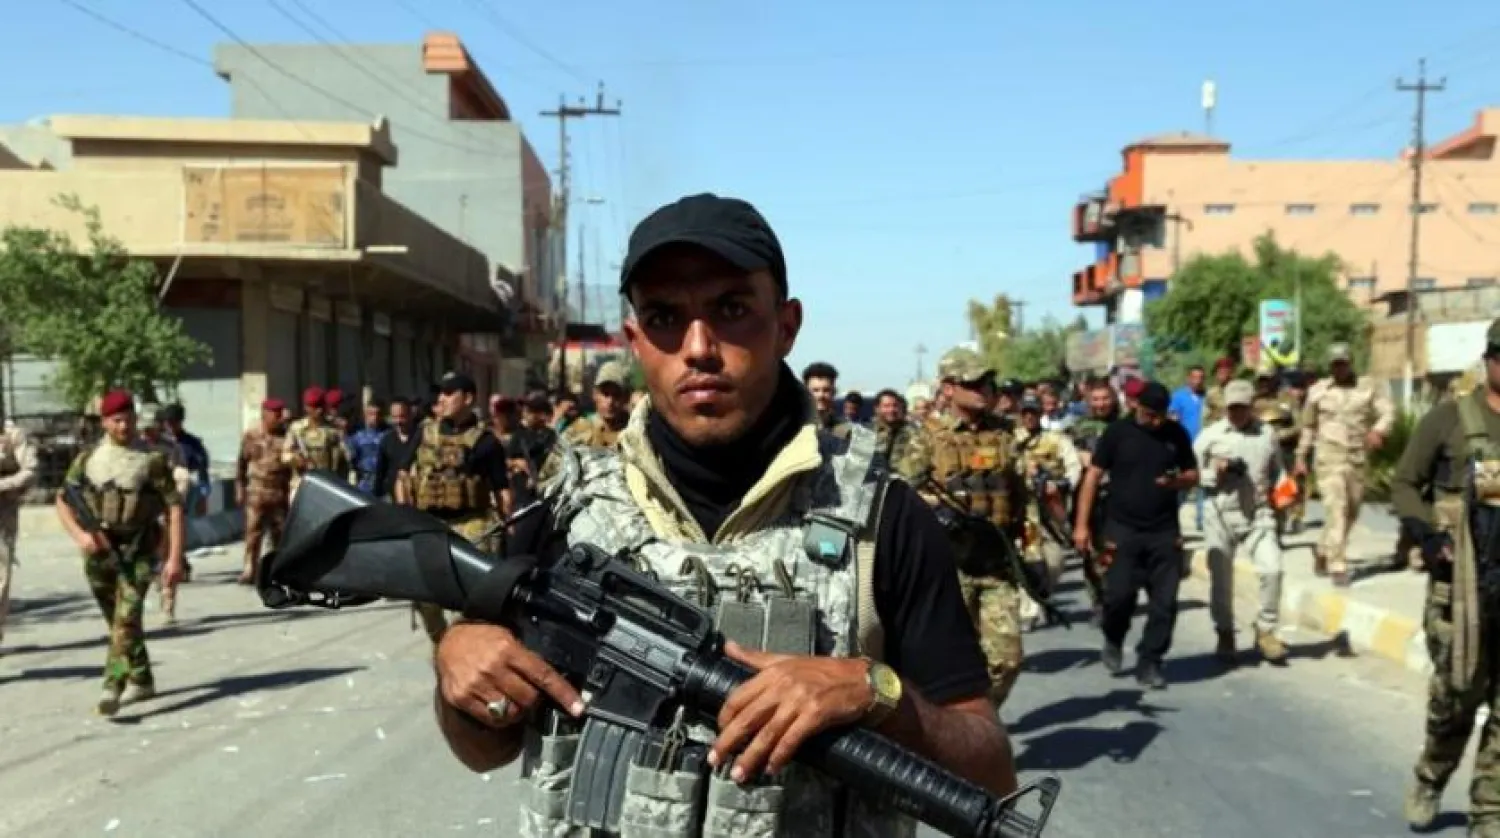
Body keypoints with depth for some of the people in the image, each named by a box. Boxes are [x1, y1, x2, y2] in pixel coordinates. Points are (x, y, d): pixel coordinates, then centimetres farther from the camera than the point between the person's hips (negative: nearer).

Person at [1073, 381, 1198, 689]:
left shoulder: (1176, 434, 5)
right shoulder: (1117, 433, -3)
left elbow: (1193, 475, 13)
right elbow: (1093, 476, -3)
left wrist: (1178, 481, -12)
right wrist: (1082, 524, -7)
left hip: (1165, 531, 3)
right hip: (1122, 529, -2)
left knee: (1165, 601, 1)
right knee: (1119, 595, -6)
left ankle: (1149, 662, 13)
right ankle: (1113, 640, 24)